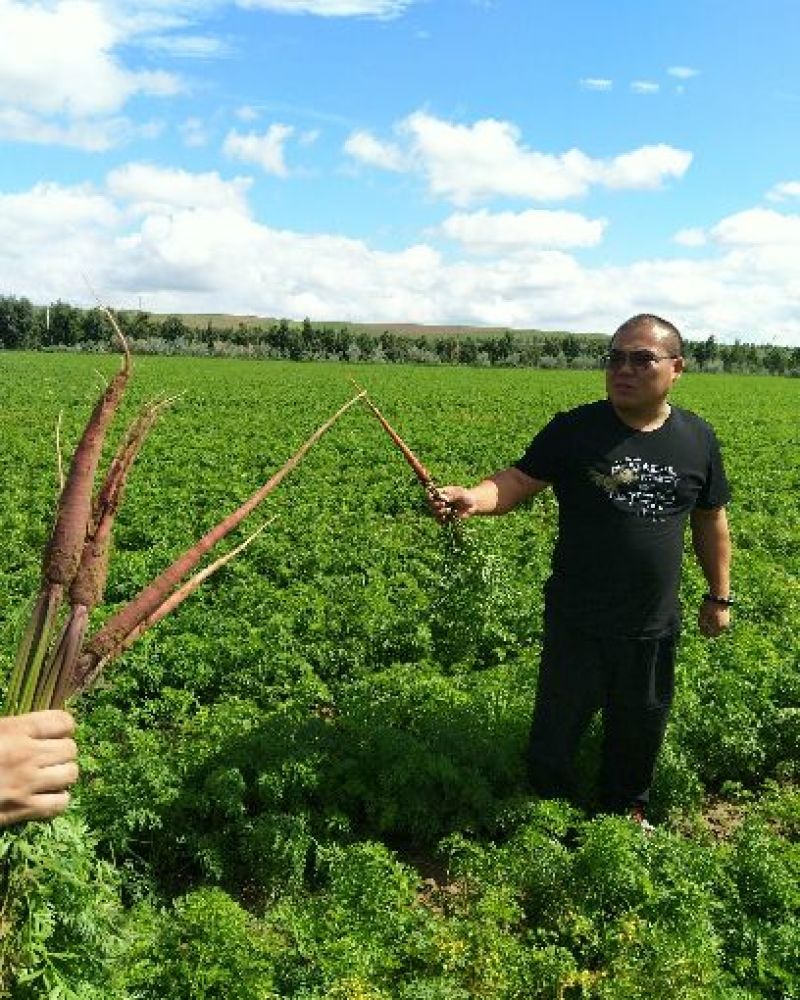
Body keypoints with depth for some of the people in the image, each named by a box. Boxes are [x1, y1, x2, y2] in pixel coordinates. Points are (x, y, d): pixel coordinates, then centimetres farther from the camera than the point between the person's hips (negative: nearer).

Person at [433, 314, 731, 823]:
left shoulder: (698, 438, -1)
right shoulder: (574, 429, -9)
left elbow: (711, 520, 9)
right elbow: (520, 480, -13)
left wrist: (720, 595, 14)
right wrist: (473, 498, -34)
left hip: (654, 626, 3)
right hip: (577, 622, -2)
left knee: (639, 728, 21)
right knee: (556, 726, 11)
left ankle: (629, 810, 48)